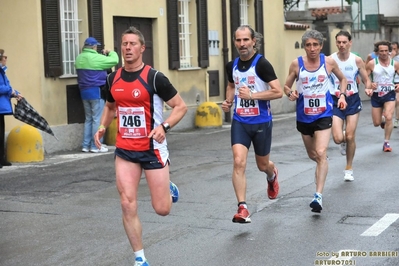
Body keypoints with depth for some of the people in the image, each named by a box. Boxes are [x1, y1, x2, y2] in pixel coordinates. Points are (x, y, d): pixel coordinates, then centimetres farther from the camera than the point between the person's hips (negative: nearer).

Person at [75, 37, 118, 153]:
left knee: (88, 119, 14)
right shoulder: (96, 58, -15)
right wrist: (110, 53, 7)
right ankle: (95, 146, -1)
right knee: (97, 119, -2)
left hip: (84, 91, 8)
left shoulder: (79, 58, 8)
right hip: (96, 91, -8)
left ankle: (86, 145, 14)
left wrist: (103, 55, 17)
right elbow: (114, 60, -13)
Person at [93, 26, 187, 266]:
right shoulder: (113, 79, 3)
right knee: (128, 204, -6)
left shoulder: (154, 78, -12)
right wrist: (103, 127, 4)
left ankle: (169, 189, 38)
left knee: (162, 209, 0)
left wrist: (164, 127, -24)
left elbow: (181, 106, -8)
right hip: (125, 150, 4)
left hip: (153, 149, -4)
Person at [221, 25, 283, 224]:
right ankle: (242, 208, -11)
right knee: (239, 162, -15)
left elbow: (278, 92, -19)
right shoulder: (232, 66, 3)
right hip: (239, 122, 3)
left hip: (261, 122, -3)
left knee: (262, 165, 15)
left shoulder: (262, 64, -14)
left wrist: (252, 95, -26)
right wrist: (228, 101, 6)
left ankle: (272, 176, 53)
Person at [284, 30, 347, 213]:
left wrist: (342, 95, 1)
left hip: (323, 115, -2)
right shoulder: (296, 64, -4)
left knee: (321, 153, -19)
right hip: (304, 116, 2)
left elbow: (342, 79, 15)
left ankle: (318, 196, -20)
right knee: (312, 154, 19)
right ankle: (321, 168, 56)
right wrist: (290, 93, -18)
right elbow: (286, 86, 4)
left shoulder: (329, 62, -4)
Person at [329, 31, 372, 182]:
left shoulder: (357, 60, -4)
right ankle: (344, 141, 28)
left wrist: (368, 89, -17)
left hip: (353, 100, 1)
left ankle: (349, 169, 21)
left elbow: (366, 80, 4)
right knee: (338, 138, -12)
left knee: (350, 137, 1)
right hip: (335, 101, -1)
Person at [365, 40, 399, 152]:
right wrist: (370, 84, -24)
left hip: (390, 94, 0)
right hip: (376, 95, 1)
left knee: (389, 118, -20)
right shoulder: (372, 63, -7)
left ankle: (386, 142, -4)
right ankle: (382, 120, 47)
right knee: (376, 123, 7)